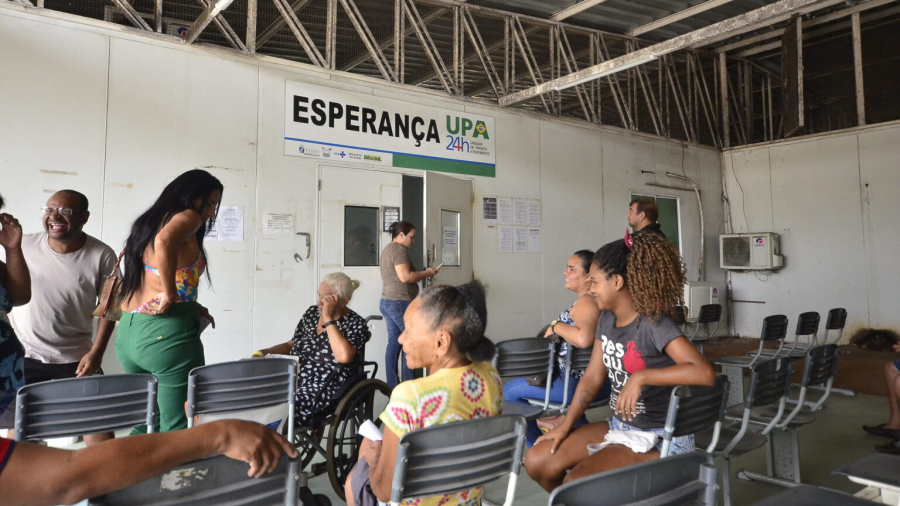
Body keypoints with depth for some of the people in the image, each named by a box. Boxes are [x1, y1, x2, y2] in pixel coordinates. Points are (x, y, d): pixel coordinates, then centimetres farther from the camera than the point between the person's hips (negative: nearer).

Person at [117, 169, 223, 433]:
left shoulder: (148, 221, 20)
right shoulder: (187, 217, -5)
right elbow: (164, 241, -28)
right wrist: (170, 295, -20)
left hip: (127, 331, 9)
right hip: (168, 332, -8)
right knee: (178, 429, -1)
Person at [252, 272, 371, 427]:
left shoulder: (355, 324, -6)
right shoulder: (312, 312, 13)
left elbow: (344, 356, -26)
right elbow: (291, 344, 25)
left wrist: (328, 319, -19)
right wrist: (264, 352, 7)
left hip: (325, 389, -7)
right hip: (293, 380, 7)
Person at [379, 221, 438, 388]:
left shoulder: (387, 249, 18)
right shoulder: (400, 250, -13)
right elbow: (405, 276, -23)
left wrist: (418, 276, 17)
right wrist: (427, 273, -11)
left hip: (387, 301, 10)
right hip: (400, 302, -10)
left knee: (394, 342, 9)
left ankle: (392, 385, 10)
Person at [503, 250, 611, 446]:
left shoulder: (586, 301, -22)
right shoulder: (597, 298, 8)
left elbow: (584, 339, -40)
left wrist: (556, 326, -24)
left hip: (582, 383, -10)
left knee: (510, 390, 5)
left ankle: (536, 444, 17)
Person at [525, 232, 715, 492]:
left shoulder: (655, 325, -21)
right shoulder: (607, 320, 2)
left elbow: (704, 373, -33)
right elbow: (593, 376, 7)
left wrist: (640, 377, -34)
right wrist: (566, 424, 0)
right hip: (620, 427, 8)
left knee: (576, 484, -25)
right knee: (537, 461, -1)